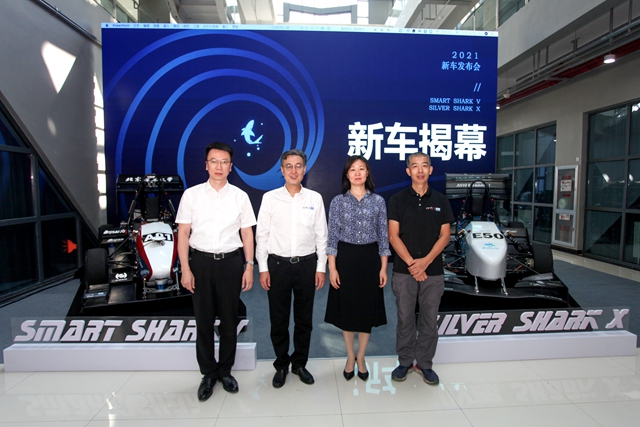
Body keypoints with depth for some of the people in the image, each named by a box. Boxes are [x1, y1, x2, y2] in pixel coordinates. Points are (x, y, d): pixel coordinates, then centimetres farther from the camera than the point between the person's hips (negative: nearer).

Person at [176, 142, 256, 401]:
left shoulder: (240, 196, 2)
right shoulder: (191, 195, 1)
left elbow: (247, 234, 4)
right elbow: (183, 233, 0)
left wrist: (249, 266, -1)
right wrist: (185, 269, -6)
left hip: (230, 262, 1)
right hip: (201, 262, 0)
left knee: (229, 319, 11)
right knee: (204, 321, 10)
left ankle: (225, 370, 30)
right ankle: (208, 374, 28)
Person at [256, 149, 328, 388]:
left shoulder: (315, 199, 2)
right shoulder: (270, 198, -1)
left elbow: (321, 235, 4)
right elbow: (262, 235, 0)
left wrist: (321, 267, 1)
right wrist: (263, 268, -3)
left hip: (307, 264, 1)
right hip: (278, 264, -1)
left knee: (304, 319, 13)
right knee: (278, 319, 10)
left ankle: (300, 363, 32)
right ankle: (281, 365, 30)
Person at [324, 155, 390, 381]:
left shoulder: (378, 201, 3)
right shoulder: (338, 201, 0)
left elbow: (383, 237, 4)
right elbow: (332, 237, -1)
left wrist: (383, 268, 0)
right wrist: (332, 268, -7)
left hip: (370, 259, 1)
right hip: (345, 258, -1)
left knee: (367, 308, 8)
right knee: (346, 308, 8)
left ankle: (361, 358, 28)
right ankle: (350, 357, 29)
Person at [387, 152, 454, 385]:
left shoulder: (440, 201, 6)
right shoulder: (398, 200, 0)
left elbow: (444, 235, 2)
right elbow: (393, 236, -5)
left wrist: (425, 261, -12)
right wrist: (411, 263, -14)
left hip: (433, 271, 2)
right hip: (404, 271, -1)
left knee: (429, 320, 10)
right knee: (405, 319, 8)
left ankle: (425, 363, 27)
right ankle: (405, 361, 25)